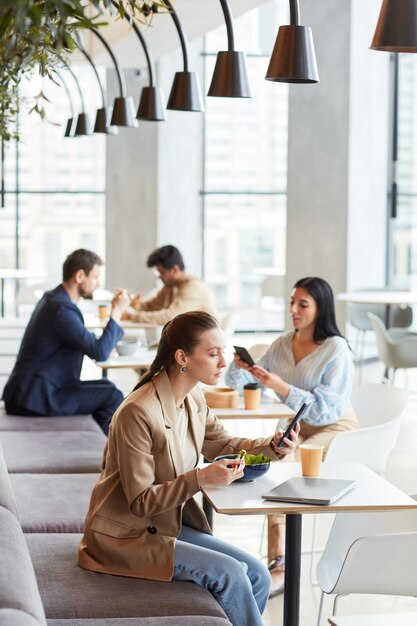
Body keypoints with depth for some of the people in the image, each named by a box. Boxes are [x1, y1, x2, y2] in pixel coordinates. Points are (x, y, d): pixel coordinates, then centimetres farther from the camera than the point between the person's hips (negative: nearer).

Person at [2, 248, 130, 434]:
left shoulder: (51, 298, 13)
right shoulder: (62, 310, -20)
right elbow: (100, 352, -22)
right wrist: (117, 311, -13)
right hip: (33, 399, -10)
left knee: (105, 387, 16)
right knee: (113, 396, -10)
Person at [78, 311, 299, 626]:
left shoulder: (194, 397, -1)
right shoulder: (137, 413, -26)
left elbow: (220, 443, 16)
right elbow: (141, 502, -21)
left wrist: (269, 446, -3)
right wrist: (201, 478, -32)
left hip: (170, 523, 8)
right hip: (127, 537, -8)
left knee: (257, 576, -4)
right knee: (229, 574, -20)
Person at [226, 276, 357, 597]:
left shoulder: (336, 350, -13)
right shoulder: (282, 345, 5)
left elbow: (327, 409, -22)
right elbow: (239, 384, 12)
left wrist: (282, 387, -32)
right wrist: (239, 365, -11)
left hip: (335, 429, -6)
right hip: (300, 426, 6)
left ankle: (280, 563, -25)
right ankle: (280, 558, -24)